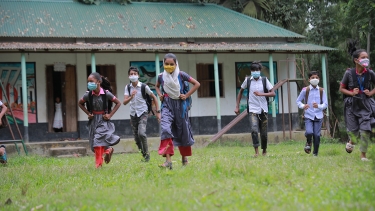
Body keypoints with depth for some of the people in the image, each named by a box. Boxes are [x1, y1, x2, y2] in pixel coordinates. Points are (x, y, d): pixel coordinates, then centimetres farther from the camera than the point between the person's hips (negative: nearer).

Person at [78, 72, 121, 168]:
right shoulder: (88, 95, -6)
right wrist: (88, 113, 1)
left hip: (103, 120, -3)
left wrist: (110, 114, -7)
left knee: (99, 141, -14)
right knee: (95, 143, 4)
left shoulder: (106, 94, -13)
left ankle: (99, 164, -1)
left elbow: (118, 103, -1)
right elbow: (80, 103, 13)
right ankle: (108, 150, 32)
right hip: (93, 121, 3)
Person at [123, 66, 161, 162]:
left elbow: (154, 97, 2)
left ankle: (147, 153, -8)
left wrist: (158, 111, 0)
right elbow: (124, 102, -8)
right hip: (133, 114, 4)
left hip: (143, 113, -4)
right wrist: (131, 97, -28)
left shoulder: (144, 87, -9)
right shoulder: (128, 87, -1)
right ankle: (144, 154, 22)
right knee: (136, 138, 6)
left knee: (141, 133, -24)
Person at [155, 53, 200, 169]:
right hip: (167, 105, 1)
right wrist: (160, 94, 5)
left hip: (180, 105, -1)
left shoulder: (181, 75, -6)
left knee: (182, 131, 9)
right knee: (165, 128, -20)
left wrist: (187, 95, -7)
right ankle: (168, 160, -27)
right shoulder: (161, 76, 2)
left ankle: (184, 157, 31)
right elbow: (157, 86, 25)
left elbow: (197, 84, -1)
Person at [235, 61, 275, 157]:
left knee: (264, 133, 6)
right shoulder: (247, 80, 2)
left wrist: (261, 94, -19)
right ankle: (256, 151, -16)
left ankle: (264, 151, 28)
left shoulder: (264, 80, 1)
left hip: (263, 110, 1)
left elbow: (273, 93, -4)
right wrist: (237, 106, 9)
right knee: (254, 130, -21)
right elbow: (240, 92, 14)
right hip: (252, 110, -1)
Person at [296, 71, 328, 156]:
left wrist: (319, 106, -19)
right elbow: (298, 101, 8)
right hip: (308, 116, -1)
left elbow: (325, 104, 2)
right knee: (309, 132, -20)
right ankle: (308, 143, 14)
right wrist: (302, 106, -14)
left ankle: (315, 153, 16)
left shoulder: (321, 91, 4)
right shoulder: (305, 90, 2)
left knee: (317, 135, 0)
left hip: (318, 116, 1)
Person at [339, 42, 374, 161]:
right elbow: (341, 88, 2)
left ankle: (363, 155, 9)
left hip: (365, 105, 1)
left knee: (365, 130, -8)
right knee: (353, 130, 4)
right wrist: (351, 93, -13)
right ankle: (351, 141, 42)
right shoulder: (349, 73, -8)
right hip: (352, 105, -1)